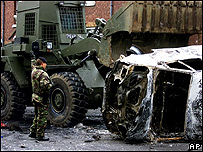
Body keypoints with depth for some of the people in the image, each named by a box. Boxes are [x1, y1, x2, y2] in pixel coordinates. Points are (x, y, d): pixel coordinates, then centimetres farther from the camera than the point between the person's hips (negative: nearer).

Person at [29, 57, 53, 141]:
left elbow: (33, 66, 32)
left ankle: (32, 132, 26)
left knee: (37, 116, 21)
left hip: (35, 96, 9)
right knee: (42, 117, -1)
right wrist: (50, 86, -16)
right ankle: (40, 135, 3)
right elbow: (44, 85, -33)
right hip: (42, 98, -9)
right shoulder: (43, 74, -20)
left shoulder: (33, 71, 8)